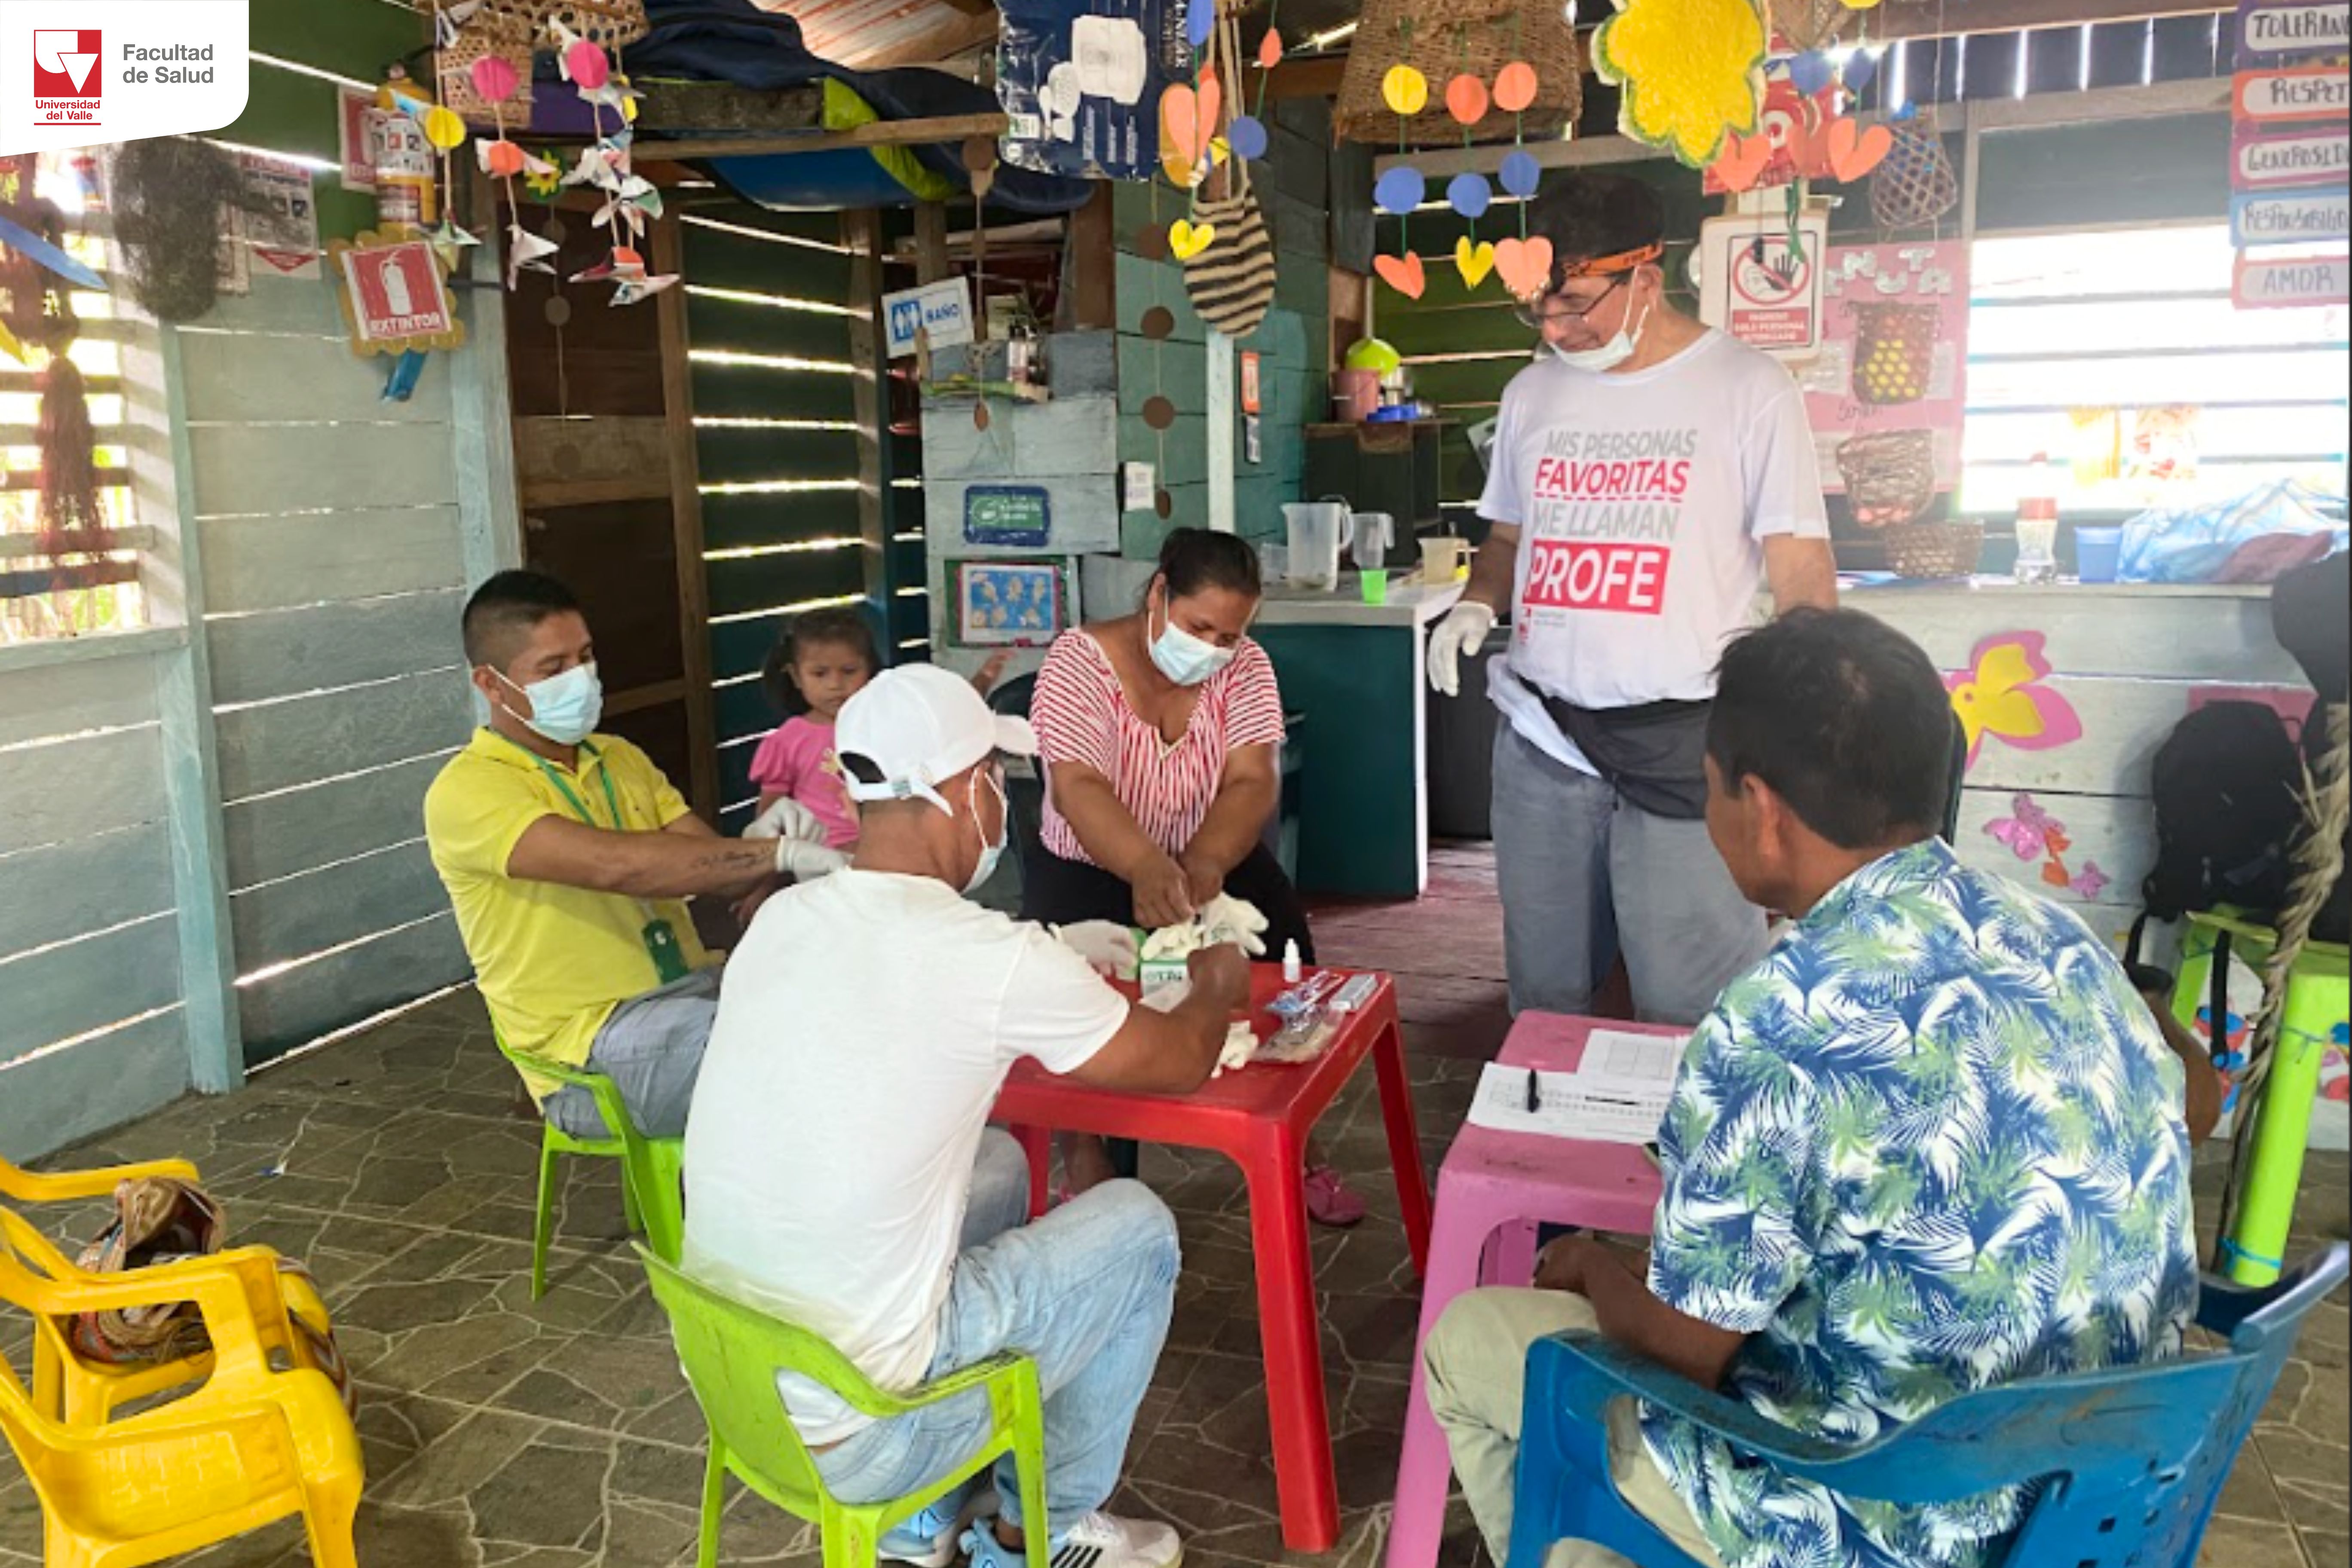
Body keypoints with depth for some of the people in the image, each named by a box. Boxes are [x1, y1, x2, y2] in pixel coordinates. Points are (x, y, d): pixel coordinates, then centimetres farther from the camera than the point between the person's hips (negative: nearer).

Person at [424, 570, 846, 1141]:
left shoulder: (621, 758, 15)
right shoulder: (466, 792, -10)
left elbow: (718, 868, 5)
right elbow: (617, 865, -26)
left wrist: (773, 845, -19)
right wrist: (780, 852, -30)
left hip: (695, 989, 8)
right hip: (594, 1044, -7)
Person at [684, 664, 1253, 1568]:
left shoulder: (781, 920, 0)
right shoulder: (995, 958, -19)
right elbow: (1181, 1064, -1)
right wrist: (1217, 989, 19)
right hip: (851, 1435, -7)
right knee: (1138, 1225, 9)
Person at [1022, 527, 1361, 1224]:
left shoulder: (1245, 667, -7)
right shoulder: (1078, 660, -17)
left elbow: (1252, 781, -20)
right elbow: (1078, 788, -31)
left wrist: (1204, 863, -42)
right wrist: (1147, 867, -51)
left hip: (1212, 857, 3)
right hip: (1090, 867, -3)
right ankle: (1095, 1188, -14)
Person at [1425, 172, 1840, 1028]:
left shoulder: (1749, 389, -2)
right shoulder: (1533, 393, 12)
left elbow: (1803, 573, -3)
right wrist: (1476, 603, 3)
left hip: (1685, 742, -4)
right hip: (1541, 739, 4)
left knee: (1691, 1018, -3)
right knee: (1542, 1002, 11)